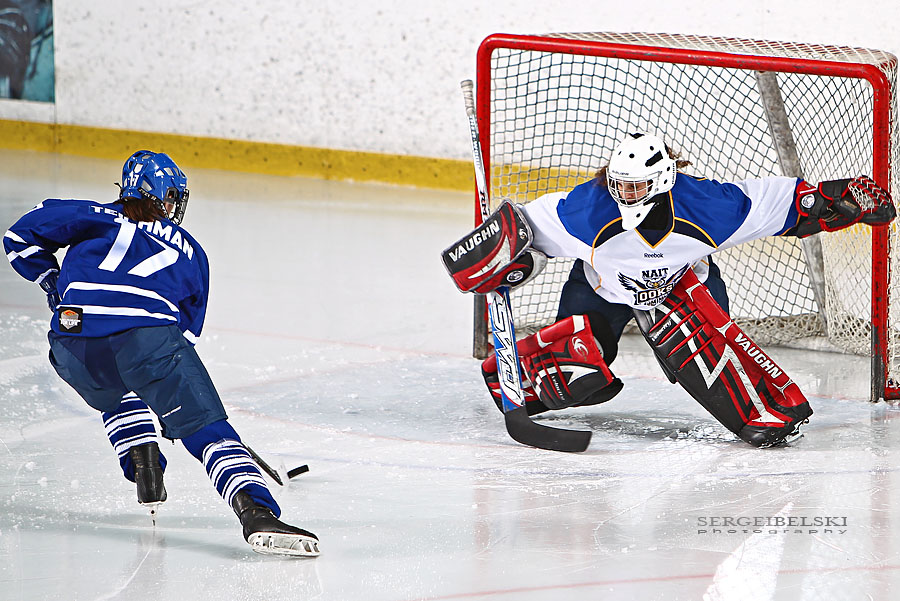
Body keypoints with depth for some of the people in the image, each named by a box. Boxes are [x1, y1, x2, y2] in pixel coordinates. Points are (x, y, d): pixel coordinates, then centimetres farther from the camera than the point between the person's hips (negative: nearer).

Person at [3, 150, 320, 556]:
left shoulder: (94, 218, 27)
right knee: (206, 428, -6)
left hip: (73, 342, 2)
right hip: (149, 336, -2)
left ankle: (142, 464, 15)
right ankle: (256, 512, -29)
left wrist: (53, 285, 35)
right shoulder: (189, 251, 28)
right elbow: (187, 328, 32)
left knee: (116, 397, 37)